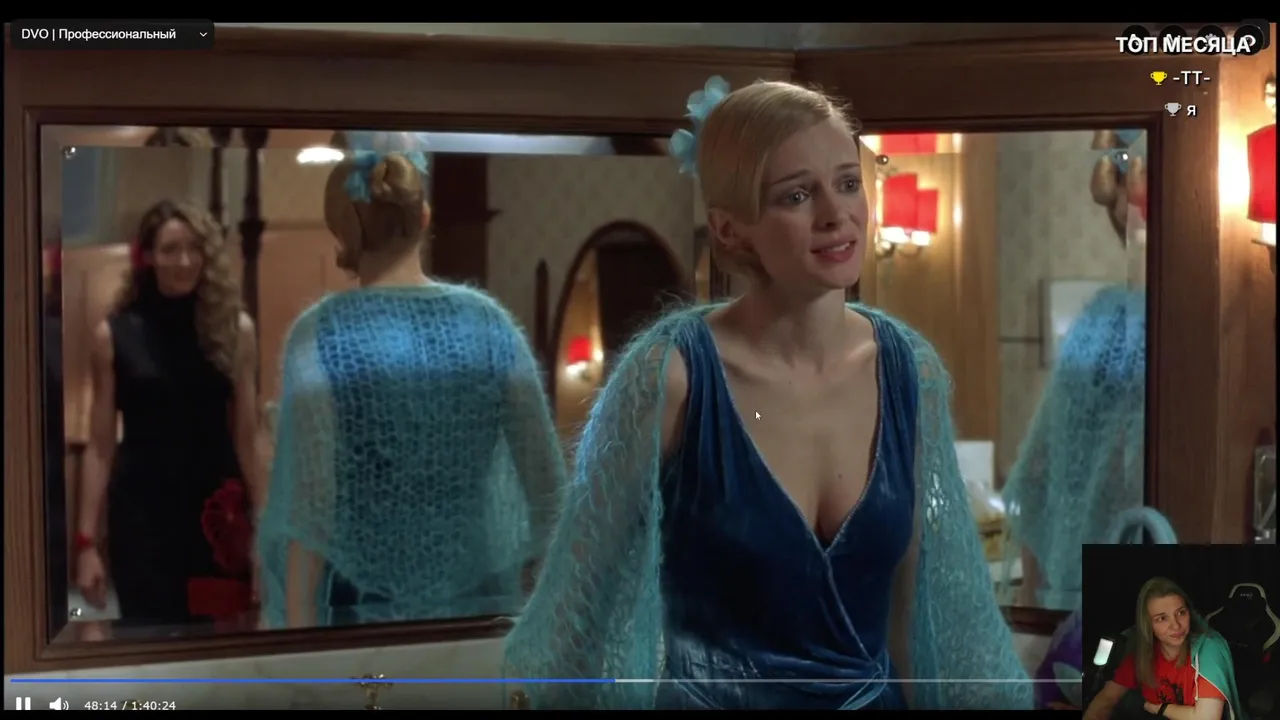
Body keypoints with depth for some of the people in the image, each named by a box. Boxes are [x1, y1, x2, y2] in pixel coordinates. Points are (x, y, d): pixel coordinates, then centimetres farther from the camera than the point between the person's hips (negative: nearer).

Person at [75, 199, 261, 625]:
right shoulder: (114, 334, 1)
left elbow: (247, 438, 3)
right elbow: (100, 447, 1)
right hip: (141, 510, -1)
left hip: (217, 510, 1)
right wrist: (87, 540, -3)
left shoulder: (235, 328, 2)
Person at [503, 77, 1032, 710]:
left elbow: (935, 601, 5)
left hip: (877, 694, 4)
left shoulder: (910, 368, -5)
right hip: (711, 694, -4)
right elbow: (583, 597, -8)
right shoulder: (671, 374, -17)